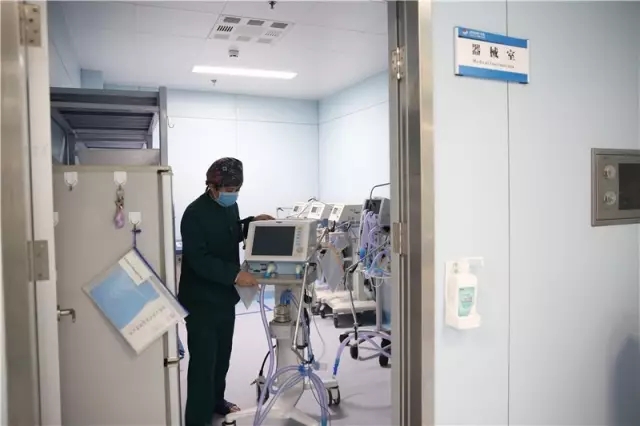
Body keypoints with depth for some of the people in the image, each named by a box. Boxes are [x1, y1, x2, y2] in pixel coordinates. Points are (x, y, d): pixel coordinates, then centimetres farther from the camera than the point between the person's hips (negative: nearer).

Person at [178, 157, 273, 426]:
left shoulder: (230, 206, 5)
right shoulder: (195, 213, -20)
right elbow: (198, 260, -26)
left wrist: (252, 223, 4)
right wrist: (235, 274, -33)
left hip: (225, 295, 8)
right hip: (201, 300, -8)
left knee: (222, 354, 20)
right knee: (203, 360, -2)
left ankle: (216, 401, 39)